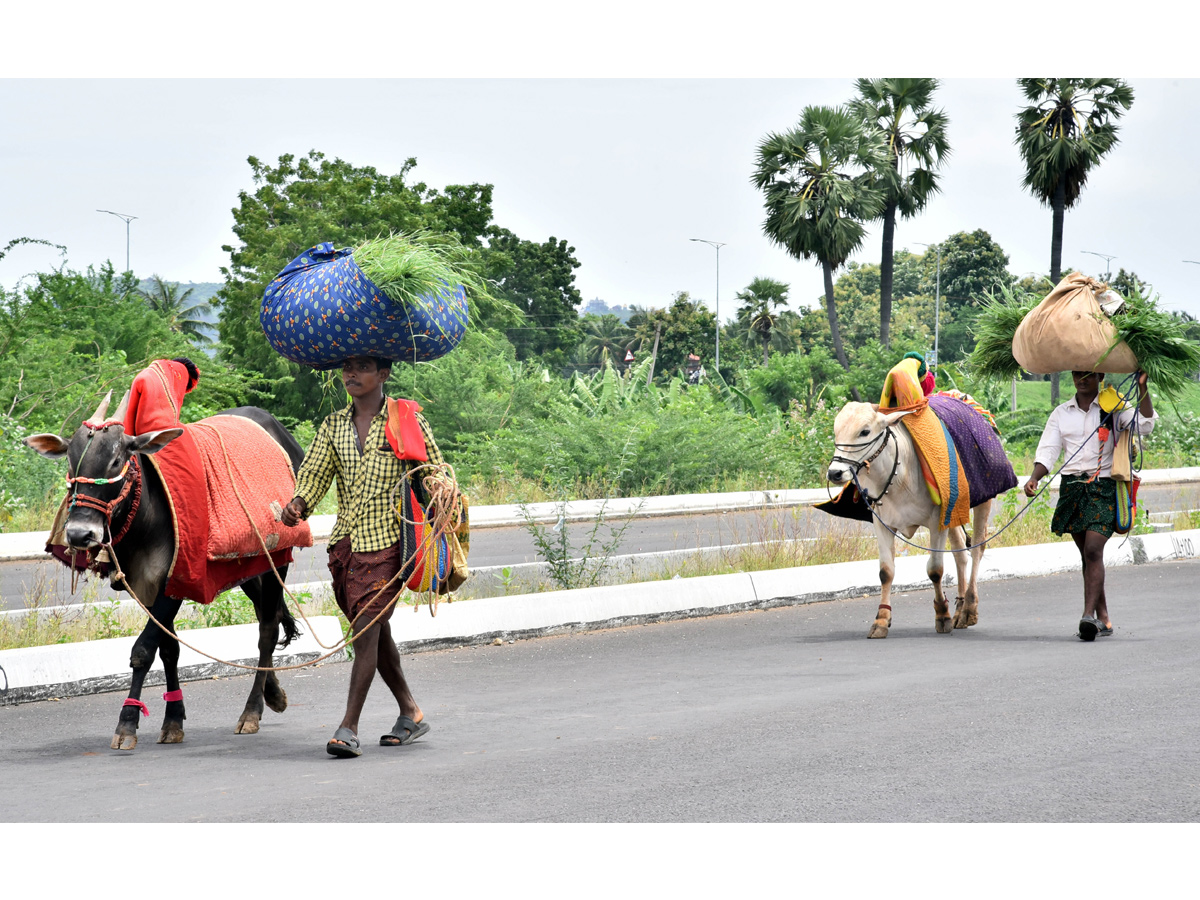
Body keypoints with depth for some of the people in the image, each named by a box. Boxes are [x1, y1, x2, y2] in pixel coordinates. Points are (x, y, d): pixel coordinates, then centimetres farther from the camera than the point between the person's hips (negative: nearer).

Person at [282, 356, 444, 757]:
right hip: (345, 540, 6)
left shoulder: (407, 420, 0)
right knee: (374, 631, 13)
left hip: (387, 542, -6)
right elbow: (314, 473, 5)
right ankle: (411, 713, 28)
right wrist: (298, 504, -15)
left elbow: (435, 469, 7)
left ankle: (349, 727, -15)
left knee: (367, 628, -13)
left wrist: (430, 490, -15)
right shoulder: (333, 426, 12)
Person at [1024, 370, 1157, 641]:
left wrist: (1143, 388, -19)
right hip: (1073, 487, 4)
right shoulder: (1061, 413, 12)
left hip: (1104, 486, -4)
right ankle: (1103, 619, 15)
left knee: (1093, 550, -18)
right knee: (1086, 554, 7)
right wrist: (1034, 478, -12)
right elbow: (1048, 451, 6)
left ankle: (1089, 615, -26)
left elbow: (1145, 425, -11)